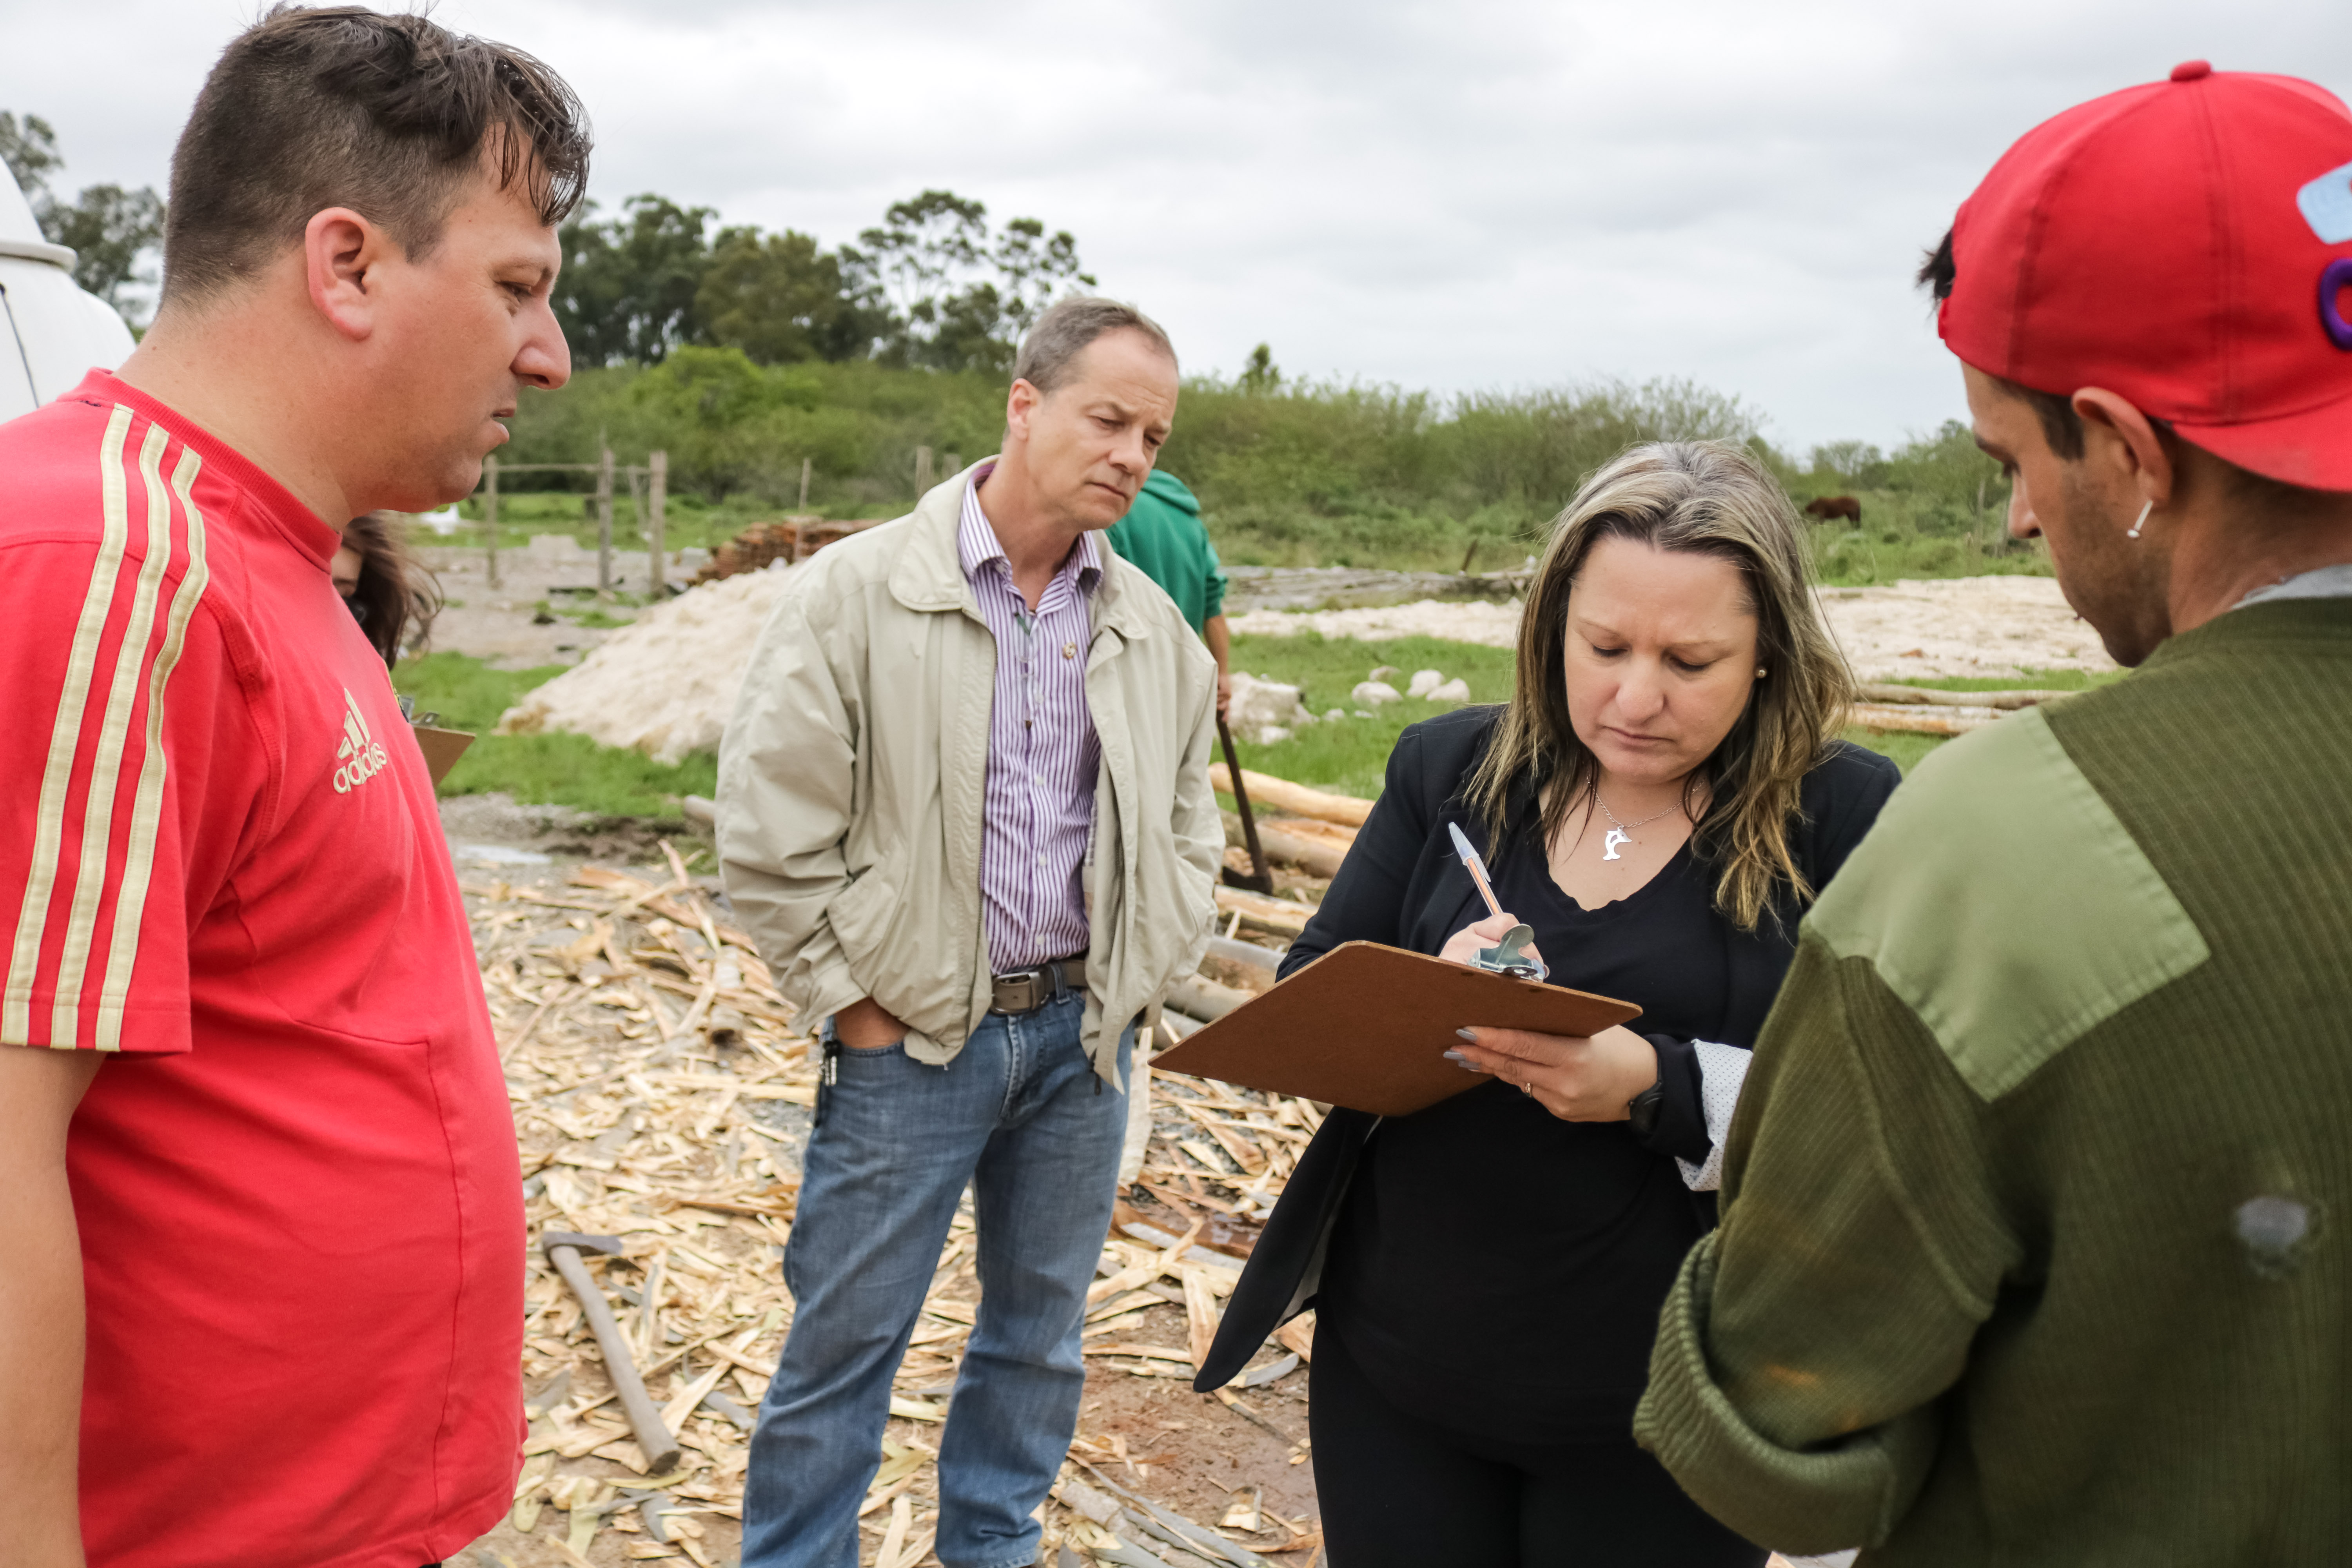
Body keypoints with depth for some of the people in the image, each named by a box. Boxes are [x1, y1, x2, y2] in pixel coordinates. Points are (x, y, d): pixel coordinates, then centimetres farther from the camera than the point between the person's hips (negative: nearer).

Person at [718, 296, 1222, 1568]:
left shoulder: (1156, 631, 5)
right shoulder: (854, 594, -9)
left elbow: (1189, 829, 15)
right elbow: (769, 831, -9)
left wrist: (1138, 980, 6)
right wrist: (855, 999, -9)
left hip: (1082, 1033, 5)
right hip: (913, 1037, -4)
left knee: (1042, 1324, 18)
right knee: (845, 1340, 6)